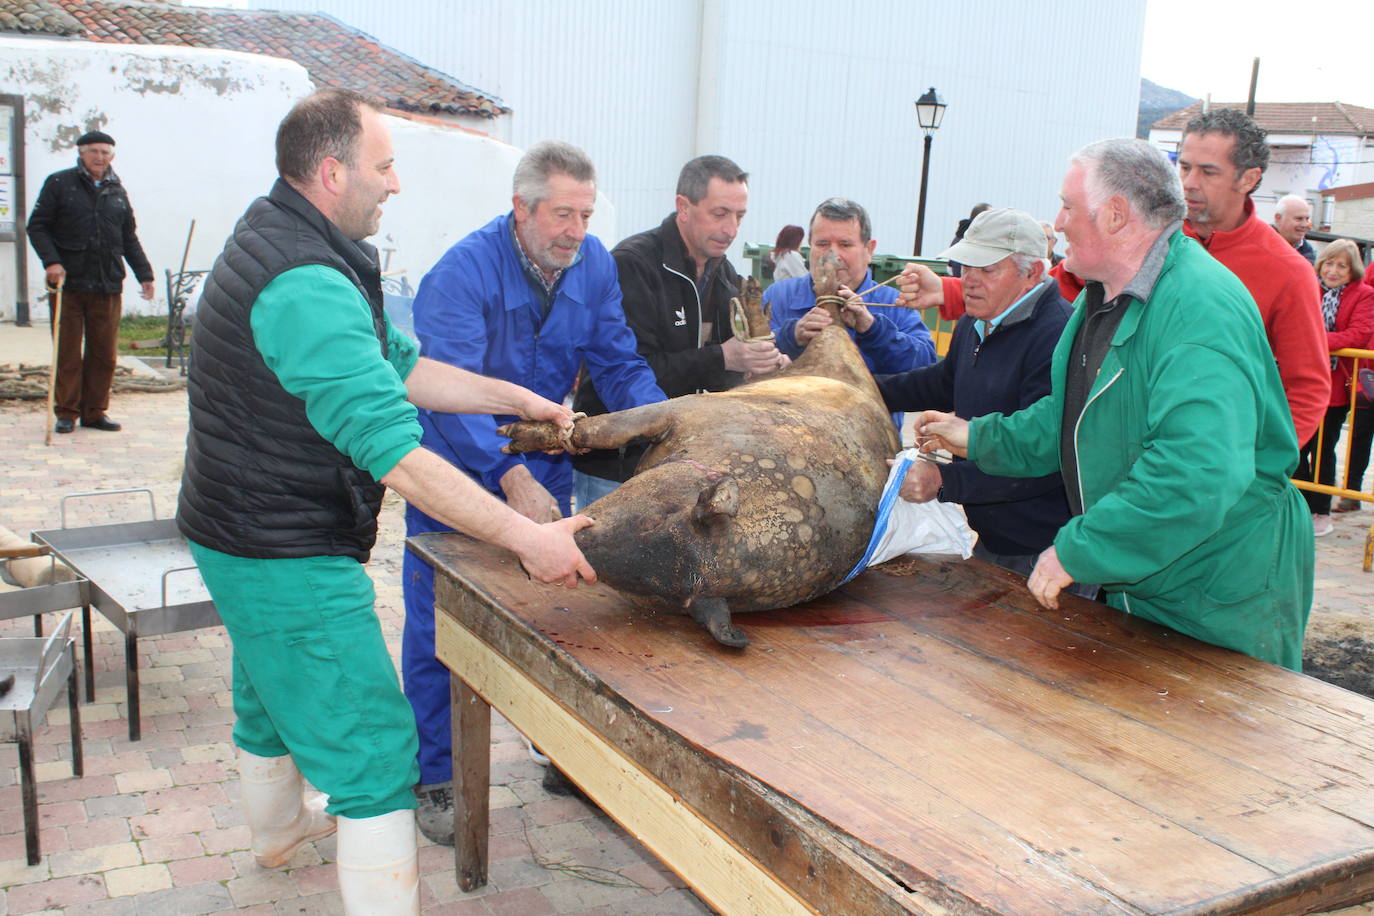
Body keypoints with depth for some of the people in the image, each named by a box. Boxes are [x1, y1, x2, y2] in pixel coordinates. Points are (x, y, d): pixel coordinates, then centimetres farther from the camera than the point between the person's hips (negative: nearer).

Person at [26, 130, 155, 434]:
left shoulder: (117, 192, 15)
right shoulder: (59, 183, 4)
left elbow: (129, 239, 20)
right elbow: (37, 226, 1)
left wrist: (144, 274, 13)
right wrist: (51, 261, -13)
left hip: (108, 286, 3)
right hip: (68, 284, -3)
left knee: (104, 353, 4)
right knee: (67, 352, 2)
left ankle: (94, 412, 14)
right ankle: (66, 412, 11)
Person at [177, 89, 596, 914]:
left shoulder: (276, 238, 6)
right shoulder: (307, 286, -28)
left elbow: (400, 365, 10)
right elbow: (399, 458, -32)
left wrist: (519, 398, 6)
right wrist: (530, 538, -30)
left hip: (242, 538, 11)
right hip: (291, 563, -11)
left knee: (273, 698, 32)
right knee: (373, 755, -6)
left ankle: (278, 829, 58)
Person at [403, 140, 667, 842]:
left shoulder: (594, 265, -7)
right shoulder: (465, 270, -24)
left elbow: (619, 366, -3)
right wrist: (511, 476, -43)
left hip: (544, 464, 5)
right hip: (458, 469, -5)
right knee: (438, 626, 3)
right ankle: (433, 777, 20)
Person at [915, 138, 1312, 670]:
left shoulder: (1202, 309, -27)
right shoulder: (1104, 296, 6)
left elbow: (1200, 473, -38)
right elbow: (1072, 418, 20)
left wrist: (1077, 550, -33)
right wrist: (980, 438, 15)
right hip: (1131, 583, 9)